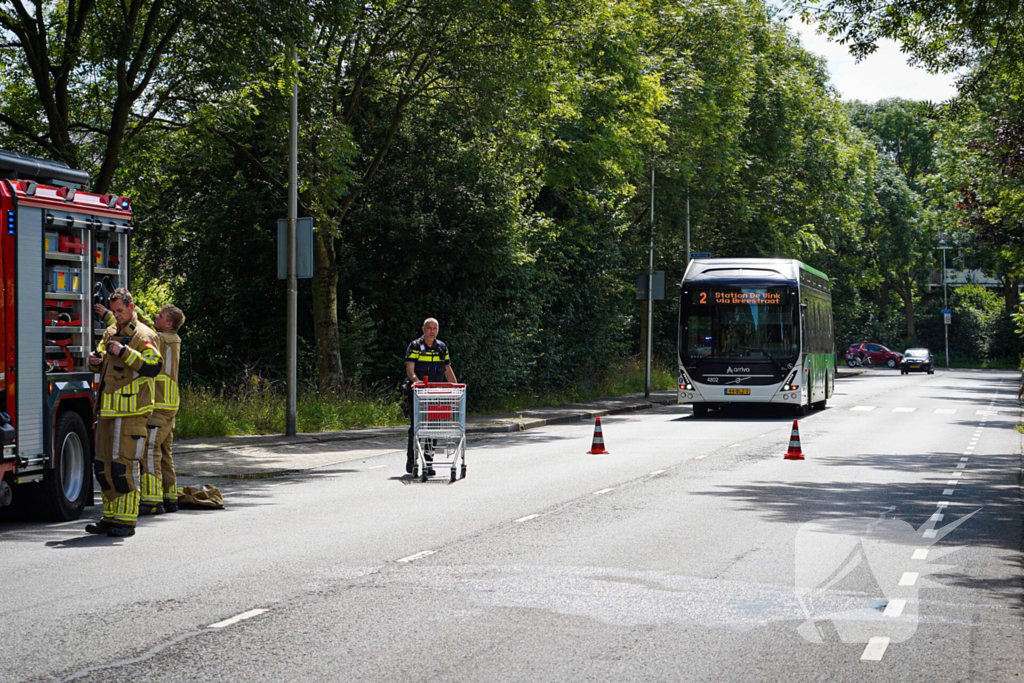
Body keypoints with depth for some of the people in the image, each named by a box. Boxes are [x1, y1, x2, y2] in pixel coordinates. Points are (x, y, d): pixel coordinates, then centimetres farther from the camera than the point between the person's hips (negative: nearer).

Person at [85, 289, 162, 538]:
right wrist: (96, 360, 2)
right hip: (108, 411, 8)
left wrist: (124, 352, -22)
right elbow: (104, 364, 26)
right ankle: (110, 517, 17)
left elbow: (153, 367, -17)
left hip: (131, 411, -8)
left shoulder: (144, 335, -6)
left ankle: (126, 521, -4)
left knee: (125, 465, -9)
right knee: (104, 464, 9)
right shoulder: (111, 332, 18)